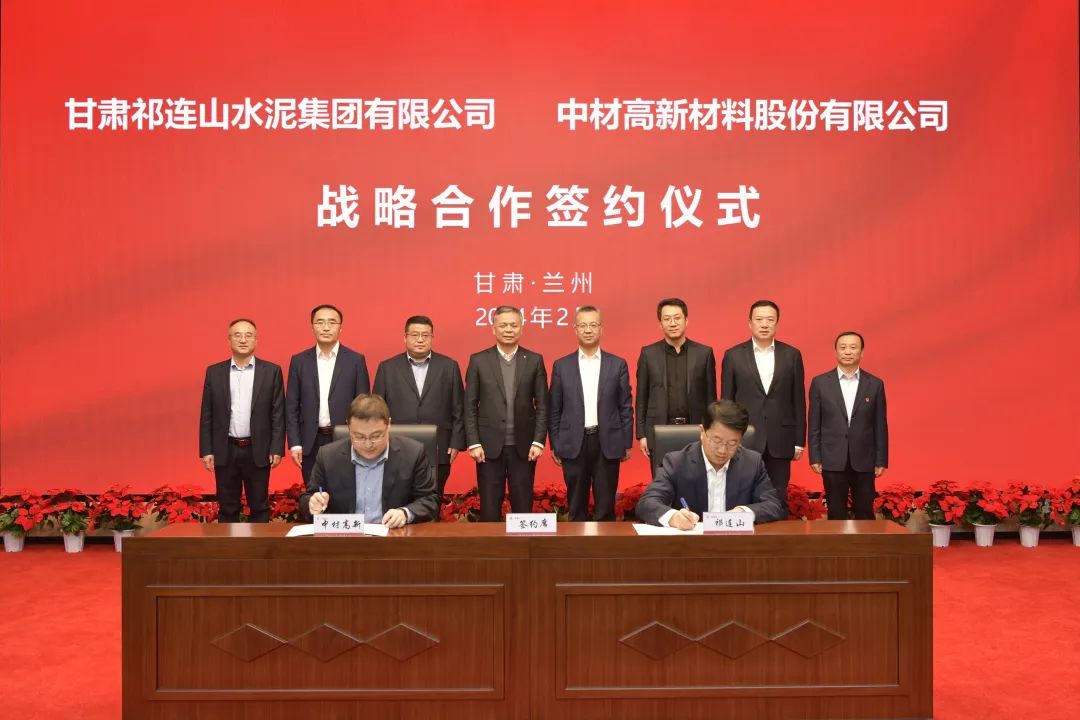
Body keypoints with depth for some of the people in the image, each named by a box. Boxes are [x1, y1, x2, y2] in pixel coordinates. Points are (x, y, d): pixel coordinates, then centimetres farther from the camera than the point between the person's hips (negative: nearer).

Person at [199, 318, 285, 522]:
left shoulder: (271, 371, 1)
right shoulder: (214, 372, 5)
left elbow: (278, 414, -1)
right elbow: (206, 415, 5)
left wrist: (276, 449, -6)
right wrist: (206, 451, 0)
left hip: (258, 450, -1)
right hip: (225, 451, 1)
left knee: (260, 507, 7)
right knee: (227, 509, 9)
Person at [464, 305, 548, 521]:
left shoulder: (534, 360, 4)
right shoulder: (478, 360, 3)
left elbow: (542, 405, 3)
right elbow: (470, 407, 2)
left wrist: (538, 441, -4)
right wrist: (473, 443, -5)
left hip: (523, 446, 0)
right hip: (489, 446, 0)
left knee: (523, 507, 6)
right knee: (489, 508, 6)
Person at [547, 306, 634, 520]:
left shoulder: (618, 364, 4)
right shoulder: (561, 366, 4)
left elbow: (626, 407, 5)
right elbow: (554, 410, 6)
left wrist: (627, 444, 3)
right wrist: (554, 445, 3)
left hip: (607, 444, 0)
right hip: (573, 444, 0)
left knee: (606, 505, 5)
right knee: (576, 507, 9)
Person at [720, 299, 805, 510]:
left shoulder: (792, 355, 5)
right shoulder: (733, 356, 2)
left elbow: (798, 400, 6)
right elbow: (726, 401, 4)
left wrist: (799, 440, 4)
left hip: (780, 441, 1)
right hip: (744, 440, -1)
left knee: (778, 500, 7)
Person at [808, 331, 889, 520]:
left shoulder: (875, 384, 4)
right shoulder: (820, 383, 2)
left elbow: (880, 426, 5)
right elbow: (814, 425, 2)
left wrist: (881, 461, 1)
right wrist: (815, 458, -2)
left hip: (864, 461, 1)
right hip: (832, 460, -1)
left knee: (865, 514, 6)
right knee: (836, 515, 6)